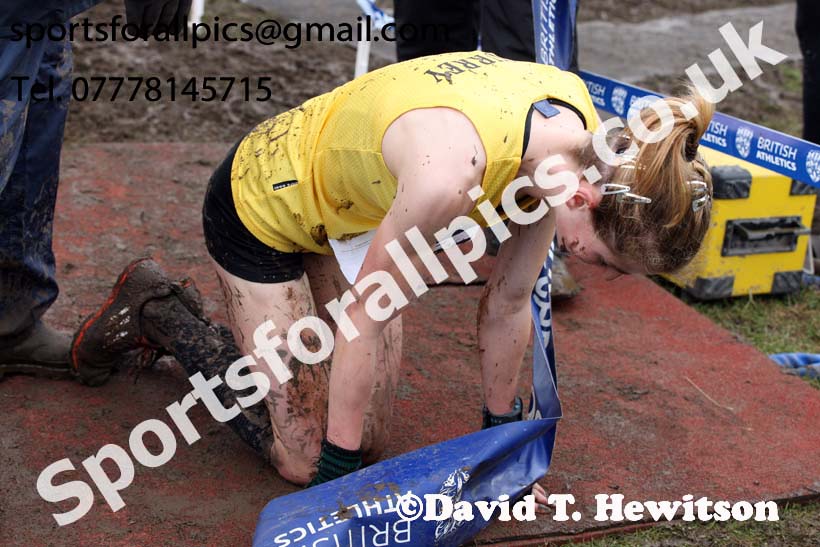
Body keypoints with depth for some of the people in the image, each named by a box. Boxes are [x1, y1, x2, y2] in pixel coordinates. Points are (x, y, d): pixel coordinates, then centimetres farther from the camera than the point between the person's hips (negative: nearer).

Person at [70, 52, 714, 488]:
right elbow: (365, 314, -29)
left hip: (351, 209, 7)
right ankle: (156, 311, 16)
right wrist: (340, 468, -18)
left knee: (369, 441, 10)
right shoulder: (453, 169, -43)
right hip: (264, 203, -7)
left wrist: (499, 432, 4)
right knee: (306, 456, 0)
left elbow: (509, 302, -7)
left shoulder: (576, 140, -19)